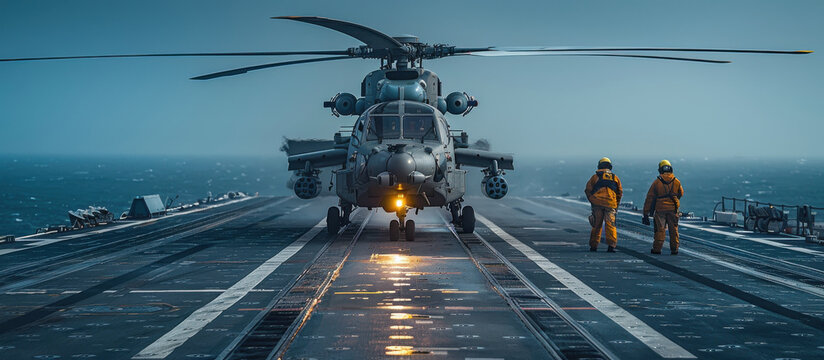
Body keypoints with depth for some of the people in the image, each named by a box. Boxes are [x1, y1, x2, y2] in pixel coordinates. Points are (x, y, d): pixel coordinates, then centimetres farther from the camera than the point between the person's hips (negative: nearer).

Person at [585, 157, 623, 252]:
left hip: (597, 203, 0)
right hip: (610, 205, 0)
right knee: (610, 224, -3)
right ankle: (611, 245, -17)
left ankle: (594, 246, 9)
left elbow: (588, 190, 4)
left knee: (596, 225, 7)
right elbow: (620, 192, 11)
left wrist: (592, 201, 12)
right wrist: (616, 205, 17)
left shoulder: (595, 177, 9)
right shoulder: (615, 178, 15)